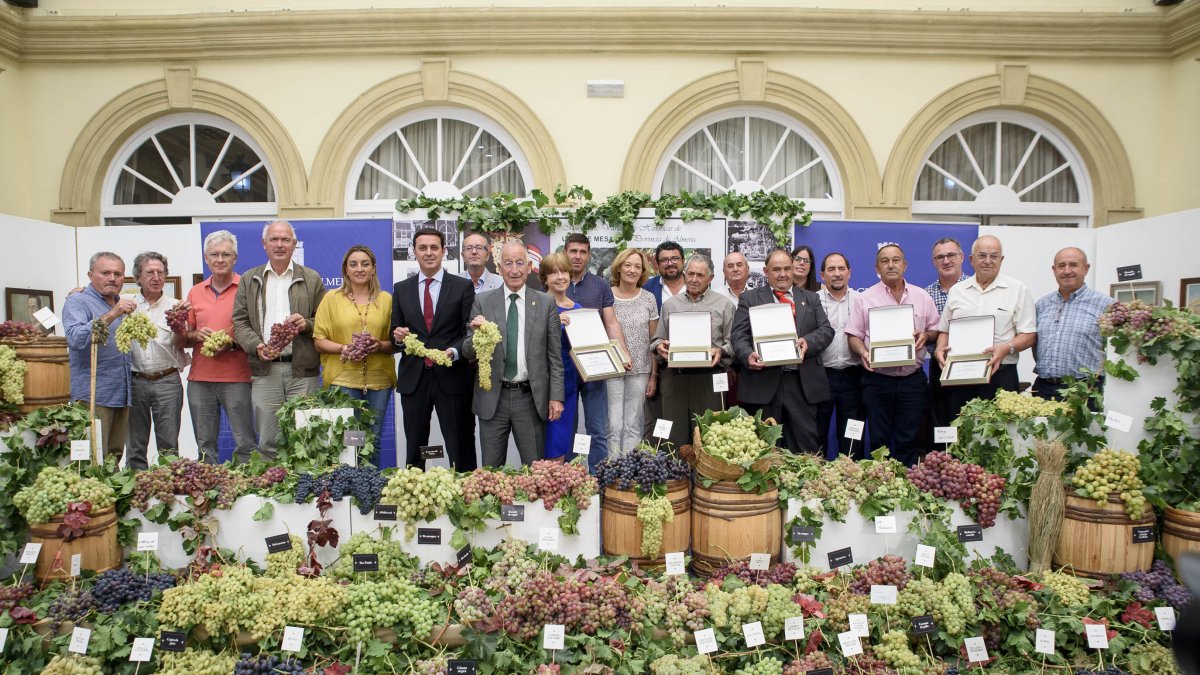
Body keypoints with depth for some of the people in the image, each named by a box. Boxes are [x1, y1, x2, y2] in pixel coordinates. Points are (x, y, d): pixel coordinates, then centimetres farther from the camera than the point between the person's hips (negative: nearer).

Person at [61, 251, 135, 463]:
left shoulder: (121, 305, 17)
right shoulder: (77, 302, -5)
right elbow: (76, 339, -24)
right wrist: (111, 315, -28)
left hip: (122, 396, 7)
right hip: (94, 397, -7)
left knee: (115, 457, 12)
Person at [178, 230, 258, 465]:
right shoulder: (195, 292, 13)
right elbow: (181, 340, 18)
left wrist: (233, 344, -17)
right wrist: (195, 335, -2)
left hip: (237, 377, -4)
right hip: (200, 378, 5)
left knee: (245, 444, -3)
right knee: (205, 445, 10)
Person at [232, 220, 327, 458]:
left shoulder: (311, 279, 10)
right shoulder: (249, 280, 13)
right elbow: (239, 322, 8)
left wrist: (307, 324, -11)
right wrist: (256, 346, -9)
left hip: (302, 369, -1)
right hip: (264, 370, 1)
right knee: (267, 442, 3)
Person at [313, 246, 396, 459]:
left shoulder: (386, 299, 10)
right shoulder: (331, 298, 6)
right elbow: (318, 341, 3)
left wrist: (380, 345, -11)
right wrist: (342, 348, -15)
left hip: (378, 380, 2)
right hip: (343, 379, -1)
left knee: (373, 440, 6)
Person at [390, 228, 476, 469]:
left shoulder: (463, 287, 2)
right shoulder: (401, 289, 11)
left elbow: (471, 331, -2)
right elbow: (395, 332, 13)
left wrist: (454, 352, -20)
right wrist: (398, 337, -9)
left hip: (451, 377, -3)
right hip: (413, 378, 3)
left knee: (461, 449, 0)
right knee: (414, 449, 10)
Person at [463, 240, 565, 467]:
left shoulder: (546, 303, 3)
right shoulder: (482, 302, 2)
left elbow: (554, 355, 4)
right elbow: (468, 352, 2)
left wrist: (556, 396, -1)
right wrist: (477, 335, -20)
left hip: (531, 398, 0)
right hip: (493, 398, 0)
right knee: (490, 471, 10)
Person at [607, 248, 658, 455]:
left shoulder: (648, 299, 5)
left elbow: (654, 339, 7)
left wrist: (654, 375, 4)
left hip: (640, 370, 1)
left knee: (633, 426, 5)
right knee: (614, 426, -2)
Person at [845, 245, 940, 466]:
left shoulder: (922, 297, 9)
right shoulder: (866, 298, 4)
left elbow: (936, 330, 14)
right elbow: (853, 336, 3)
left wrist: (926, 336, -7)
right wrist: (863, 352, -15)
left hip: (912, 379, 1)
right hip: (877, 380, -1)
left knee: (909, 440, 2)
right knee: (879, 440, 5)